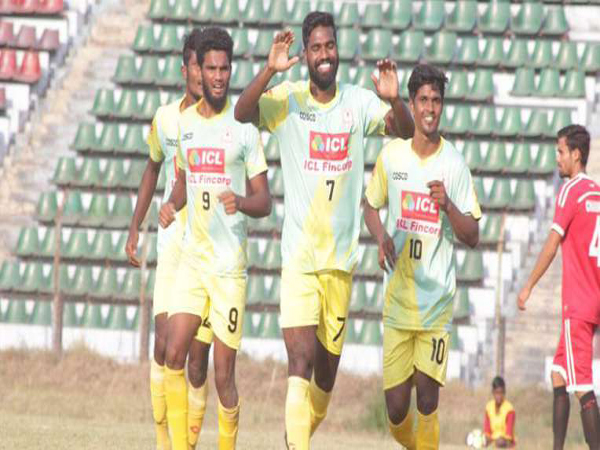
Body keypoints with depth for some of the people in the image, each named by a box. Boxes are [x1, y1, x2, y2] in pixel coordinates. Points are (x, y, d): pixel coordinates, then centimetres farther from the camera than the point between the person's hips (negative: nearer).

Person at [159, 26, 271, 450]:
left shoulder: (244, 127, -4)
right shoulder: (185, 121, 10)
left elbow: (265, 201, -3)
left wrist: (242, 202, -26)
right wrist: (171, 205, 2)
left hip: (230, 263, -4)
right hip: (192, 256, 4)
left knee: (224, 374, -3)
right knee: (174, 355, -10)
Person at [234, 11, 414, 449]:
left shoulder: (359, 102, 1)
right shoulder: (287, 99, -4)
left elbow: (405, 130, -10)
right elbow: (242, 113, -19)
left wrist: (393, 100, -32)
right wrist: (270, 70, -35)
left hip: (342, 256, 3)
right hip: (299, 253, -3)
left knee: (327, 367, 13)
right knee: (301, 359, -17)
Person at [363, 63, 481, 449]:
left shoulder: (455, 164, -3)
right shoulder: (391, 156, 2)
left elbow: (472, 237, 0)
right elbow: (371, 207, 18)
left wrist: (447, 204, -19)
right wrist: (381, 236, -4)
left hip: (438, 297, -2)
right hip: (397, 297, 2)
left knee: (427, 397, -9)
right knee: (396, 408, 2)